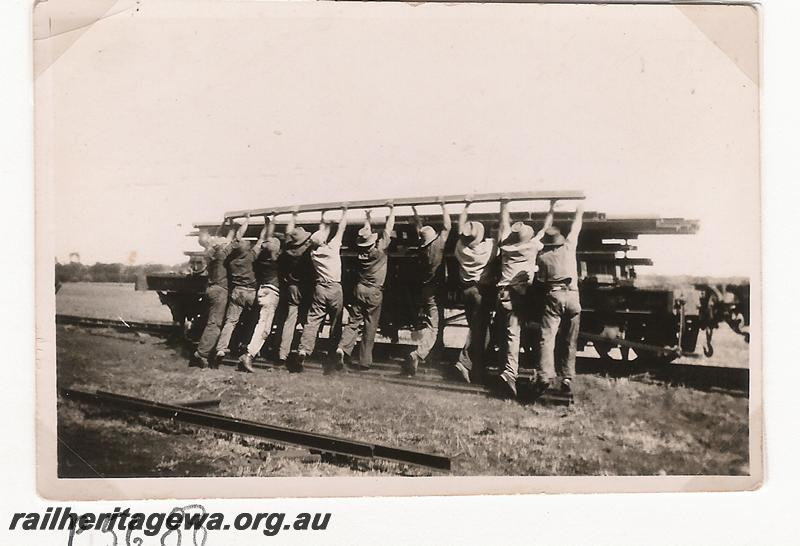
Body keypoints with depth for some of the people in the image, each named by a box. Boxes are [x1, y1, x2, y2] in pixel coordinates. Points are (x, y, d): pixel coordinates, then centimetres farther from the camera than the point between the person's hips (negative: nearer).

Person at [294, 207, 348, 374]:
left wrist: (324, 217, 34)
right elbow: (341, 228, 6)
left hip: (319, 288, 4)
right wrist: (344, 212, 18)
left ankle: (303, 350, -16)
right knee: (336, 324, 3)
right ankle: (332, 359, 2)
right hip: (334, 288, -4)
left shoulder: (314, 251, 7)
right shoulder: (332, 247, -5)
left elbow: (324, 231, 23)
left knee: (312, 321, 1)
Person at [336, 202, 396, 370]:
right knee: (370, 326, 3)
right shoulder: (380, 246, -11)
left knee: (354, 321, 10)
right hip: (374, 291, -4)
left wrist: (368, 217, 31)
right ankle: (365, 361, 5)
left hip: (360, 289, 4)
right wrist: (392, 210, 9)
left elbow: (365, 230, 19)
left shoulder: (360, 247, 0)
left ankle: (343, 347, -14)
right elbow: (389, 227, -2)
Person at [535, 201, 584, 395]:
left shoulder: (542, 257, 4)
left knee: (547, 338, -4)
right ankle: (567, 380, 3)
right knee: (569, 341, 7)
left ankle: (546, 377, -19)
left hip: (553, 296, -1)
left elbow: (540, 281, 11)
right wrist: (579, 212, 37)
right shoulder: (569, 247, 6)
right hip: (572, 296, 2)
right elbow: (576, 228, 21)